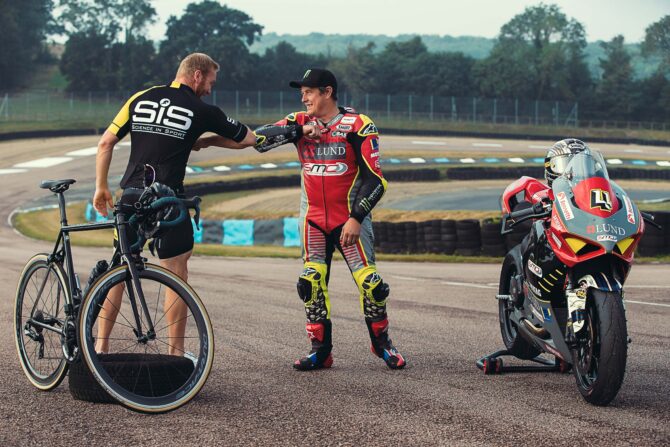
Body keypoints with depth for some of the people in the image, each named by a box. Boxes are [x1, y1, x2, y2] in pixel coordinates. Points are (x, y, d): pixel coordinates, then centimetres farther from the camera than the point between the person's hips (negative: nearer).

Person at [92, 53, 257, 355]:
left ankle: (100, 346, 15)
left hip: (131, 196, 4)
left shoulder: (140, 99, 9)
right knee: (176, 276, 7)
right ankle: (176, 351, 10)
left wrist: (101, 187, 15)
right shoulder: (201, 111, 0)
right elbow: (248, 139, 9)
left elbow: (105, 143, 7)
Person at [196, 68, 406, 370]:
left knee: (369, 283, -10)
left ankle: (382, 342, 11)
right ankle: (320, 350, 9)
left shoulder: (357, 125, -9)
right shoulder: (300, 122, 3)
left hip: (350, 216, -4)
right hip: (313, 218, 4)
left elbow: (374, 179, -12)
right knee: (311, 283, -2)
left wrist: (356, 218, -18)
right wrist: (300, 131, -22)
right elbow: (259, 138, -13)